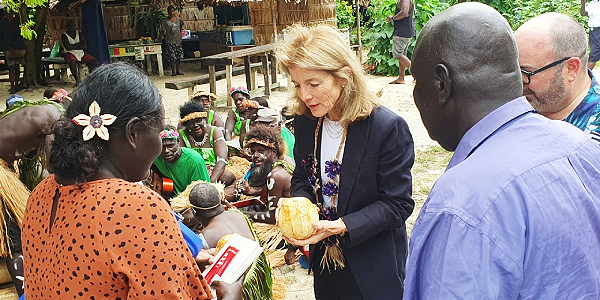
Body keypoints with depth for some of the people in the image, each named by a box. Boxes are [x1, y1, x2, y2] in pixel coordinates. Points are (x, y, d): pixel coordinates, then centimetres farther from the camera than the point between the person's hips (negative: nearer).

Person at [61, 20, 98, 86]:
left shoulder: (79, 34, 10)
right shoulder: (64, 36, -2)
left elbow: (85, 46, -2)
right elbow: (68, 47, -18)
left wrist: (73, 47, -11)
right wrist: (79, 44, -6)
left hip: (81, 53, 4)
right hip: (70, 54, -4)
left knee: (94, 61, -18)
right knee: (72, 62, -40)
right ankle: (77, 80, -27)